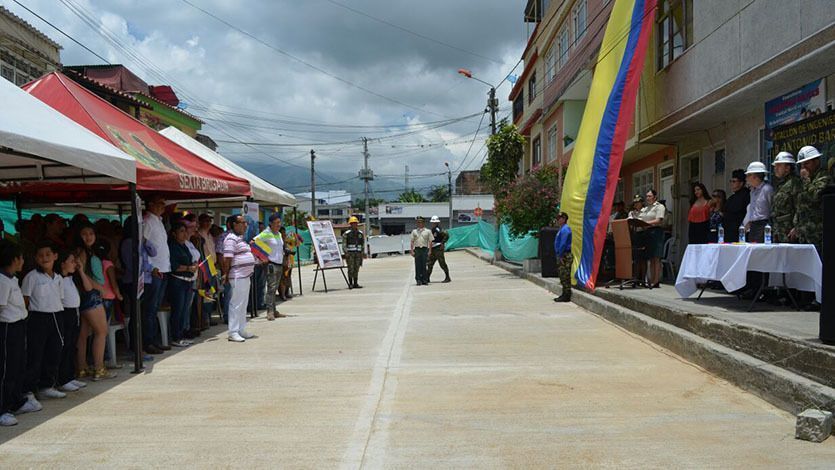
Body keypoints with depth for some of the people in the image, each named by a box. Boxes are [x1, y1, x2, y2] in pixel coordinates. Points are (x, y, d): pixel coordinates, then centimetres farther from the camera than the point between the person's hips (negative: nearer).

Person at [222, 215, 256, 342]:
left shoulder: (240, 238, 18)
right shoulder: (231, 239, -14)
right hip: (237, 276, -10)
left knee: (243, 304, 14)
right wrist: (225, 274, -20)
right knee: (236, 304, -7)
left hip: (246, 275, 10)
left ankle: (242, 330, 22)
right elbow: (227, 258, -18)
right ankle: (233, 333, -4)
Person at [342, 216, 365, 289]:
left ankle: (355, 284, 8)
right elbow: (344, 244, -2)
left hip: (358, 253, 4)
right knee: (351, 268, -8)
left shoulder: (361, 233, 12)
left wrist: (363, 253, 9)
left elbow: (363, 244, 17)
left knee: (356, 269, 4)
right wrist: (346, 252, -12)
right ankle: (350, 283, -2)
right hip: (350, 253, -4)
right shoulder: (346, 234, -1)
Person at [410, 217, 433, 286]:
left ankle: (425, 280, 6)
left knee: (424, 265, 0)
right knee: (418, 265, 0)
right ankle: (418, 280, 5)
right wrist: (412, 251, 0)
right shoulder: (414, 231, 11)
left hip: (425, 249, -1)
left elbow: (430, 241, 5)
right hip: (417, 249, 1)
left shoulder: (428, 231, 7)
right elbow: (412, 242, 9)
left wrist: (430, 251, -3)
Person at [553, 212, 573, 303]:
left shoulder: (565, 229, -13)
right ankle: (565, 295, 18)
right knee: (563, 277, 13)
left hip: (565, 256, -10)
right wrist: (559, 256, 19)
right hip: (562, 256, 10)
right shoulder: (562, 229, 18)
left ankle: (566, 296, -4)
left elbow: (563, 244, -19)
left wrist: (560, 256, -19)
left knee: (565, 277, -7)